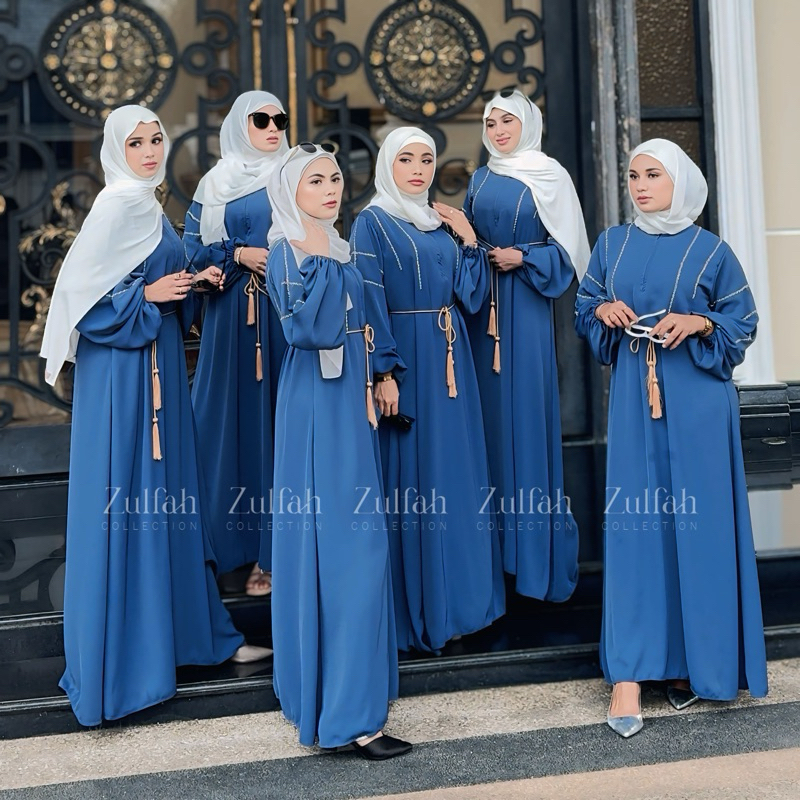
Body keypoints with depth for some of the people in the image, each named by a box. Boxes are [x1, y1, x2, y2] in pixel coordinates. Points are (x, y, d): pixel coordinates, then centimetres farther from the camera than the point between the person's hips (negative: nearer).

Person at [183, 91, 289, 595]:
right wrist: (240, 255, -11)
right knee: (243, 417, 2)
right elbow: (195, 247, 5)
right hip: (237, 316, 0)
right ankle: (251, 545, 12)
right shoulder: (217, 183, 9)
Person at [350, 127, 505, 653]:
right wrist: (385, 372, -19)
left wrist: (469, 240, 1)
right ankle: (421, 612, 9)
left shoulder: (442, 224, 15)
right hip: (407, 359, -6)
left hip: (451, 362, 7)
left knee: (459, 474, 10)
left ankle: (461, 597, 22)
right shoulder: (373, 223, -4)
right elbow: (371, 304, -11)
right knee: (415, 482, -2)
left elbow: (472, 297, 11)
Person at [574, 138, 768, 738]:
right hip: (633, 399, 2)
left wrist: (697, 323, -13)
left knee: (697, 524, 1)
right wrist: (603, 310, -5)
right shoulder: (613, 244, 10)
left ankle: (694, 660, 18)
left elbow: (744, 321, 5)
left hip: (696, 402, -2)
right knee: (633, 525, -1)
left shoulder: (710, 251, 2)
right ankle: (628, 675, 3)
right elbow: (584, 305, 17)